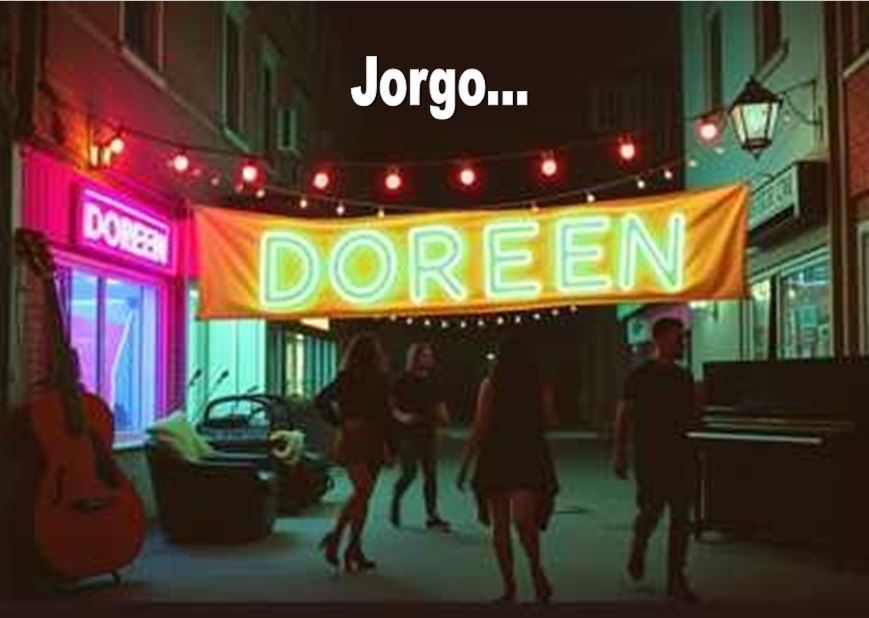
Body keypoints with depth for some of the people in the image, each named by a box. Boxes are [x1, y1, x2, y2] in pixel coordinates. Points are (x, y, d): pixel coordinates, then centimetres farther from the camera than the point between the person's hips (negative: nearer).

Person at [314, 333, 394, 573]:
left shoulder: (380, 380, 9)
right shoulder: (346, 379, -4)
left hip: (373, 442, 4)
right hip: (352, 440, -4)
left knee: (363, 496, 5)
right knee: (362, 490, -13)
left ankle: (354, 549, 9)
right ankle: (335, 536, -7)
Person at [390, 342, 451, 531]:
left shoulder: (432, 382, 12)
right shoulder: (403, 381, -2)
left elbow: (440, 406, 15)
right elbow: (391, 406, -4)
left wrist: (443, 417, -6)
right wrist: (402, 417, -23)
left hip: (428, 432, 4)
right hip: (407, 433, -4)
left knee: (430, 473, -1)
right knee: (409, 473, -7)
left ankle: (432, 516, 0)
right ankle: (395, 503, 22)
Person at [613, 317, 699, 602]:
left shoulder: (684, 377, 11)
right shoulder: (640, 376, -4)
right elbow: (623, 416, -4)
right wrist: (620, 455, -10)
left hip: (680, 455, 5)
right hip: (649, 457, -5)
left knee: (681, 517, 2)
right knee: (651, 511, -4)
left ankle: (676, 580, 9)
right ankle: (638, 550, 28)